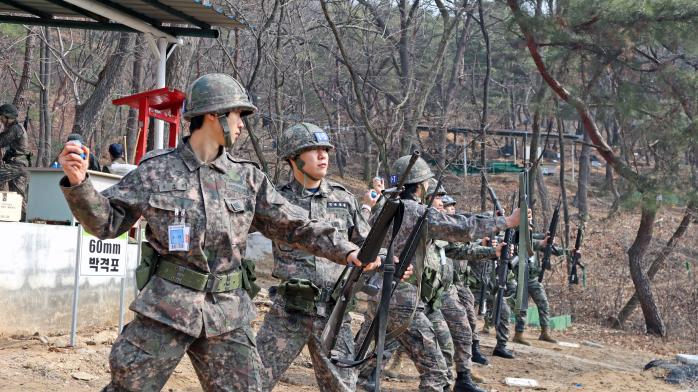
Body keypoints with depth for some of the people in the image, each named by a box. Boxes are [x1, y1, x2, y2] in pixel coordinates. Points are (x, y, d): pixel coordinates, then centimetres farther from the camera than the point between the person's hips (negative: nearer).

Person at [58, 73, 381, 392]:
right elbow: (106, 222, 1)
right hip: (166, 308, -3)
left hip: (228, 315, 3)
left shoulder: (247, 178, 6)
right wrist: (78, 183, -16)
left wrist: (347, 252, -2)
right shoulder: (156, 171, -2)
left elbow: (294, 226, 8)